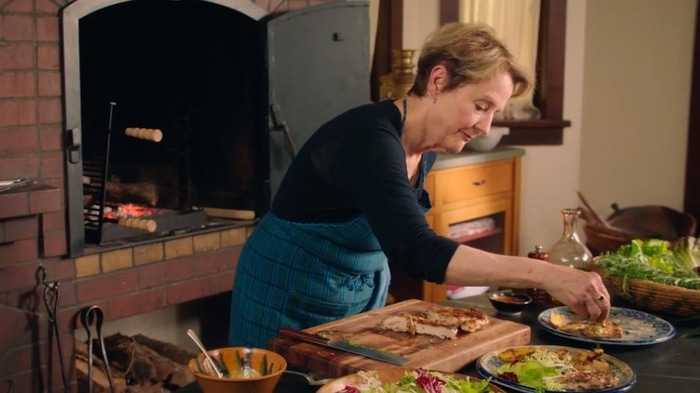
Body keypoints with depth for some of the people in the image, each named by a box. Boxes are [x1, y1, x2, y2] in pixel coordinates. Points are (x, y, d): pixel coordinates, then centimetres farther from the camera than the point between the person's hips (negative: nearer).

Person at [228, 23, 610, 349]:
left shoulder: (423, 150, -2)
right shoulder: (369, 138, -29)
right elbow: (417, 250, -42)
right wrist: (543, 274, -44)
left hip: (364, 295, 8)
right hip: (291, 294, -8)